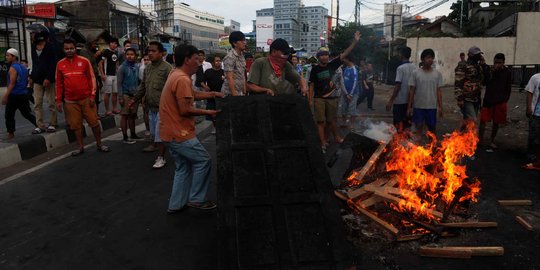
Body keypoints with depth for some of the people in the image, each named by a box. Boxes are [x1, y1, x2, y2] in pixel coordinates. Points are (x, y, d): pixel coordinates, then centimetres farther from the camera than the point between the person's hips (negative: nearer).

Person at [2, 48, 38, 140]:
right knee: (27, 113, 16)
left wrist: (5, 96, -19)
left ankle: (11, 133, 2)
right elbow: (26, 82, 21)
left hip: (14, 95, -8)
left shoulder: (13, 68, -12)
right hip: (24, 95, 8)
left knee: (9, 115, 0)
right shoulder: (23, 67, 13)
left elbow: (12, 84, -19)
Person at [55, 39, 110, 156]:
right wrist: (59, 100, 6)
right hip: (70, 101, 2)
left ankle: (99, 144, 15)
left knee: (94, 122, 2)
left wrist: (92, 95, -6)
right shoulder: (60, 64, 6)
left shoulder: (84, 61, 0)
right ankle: (81, 147, 17)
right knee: (76, 125, 5)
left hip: (86, 99, -2)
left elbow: (92, 78, 0)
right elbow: (59, 83, 10)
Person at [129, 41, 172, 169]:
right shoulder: (147, 68, 11)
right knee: (153, 131, 21)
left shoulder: (167, 68, -15)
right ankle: (155, 144, 44)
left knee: (160, 133, -3)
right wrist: (135, 99, 13)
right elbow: (143, 86, 19)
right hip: (151, 106, 7)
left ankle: (161, 157, 7)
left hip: (162, 107, -7)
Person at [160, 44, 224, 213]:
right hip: (179, 133, -10)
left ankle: (176, 205, 23)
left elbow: (192, 95, 23)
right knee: (203, 161, 2)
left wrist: (212, 94, 15)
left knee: (183, 167, 17)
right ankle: (197, 199, 11)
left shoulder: (176, 76, 13)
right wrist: (207, 112, -13)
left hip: (171, 132, 10)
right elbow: (185, 110, -24)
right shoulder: (183, 79, -21)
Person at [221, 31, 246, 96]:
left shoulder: (241, 56, 11)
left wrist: (244, 92, 10)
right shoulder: (230, 57, -13)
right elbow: (229, 78, -18)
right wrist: (234, 95, -21)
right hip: (230, 93, -7)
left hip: (240, 93, 8)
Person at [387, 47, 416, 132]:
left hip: (400, 100, -6)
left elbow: (398, 86, -17)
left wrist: (390, 101, -15)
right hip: (410, 100, 6)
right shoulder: (414, 67, 4)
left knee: (398, 124, 1)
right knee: (406, 123, 14)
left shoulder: (400, 68, -14)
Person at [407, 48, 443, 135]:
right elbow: (411, 91, -1)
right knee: (418, 128, 1)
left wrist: (440, 107, 0)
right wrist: (409, 107, -5)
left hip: (432, 107, 2)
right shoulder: (415, 73, -2)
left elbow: (438, 91, 5)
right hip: (418, 106, -2)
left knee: (432, 128, 8)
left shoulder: (437, 74, 4)